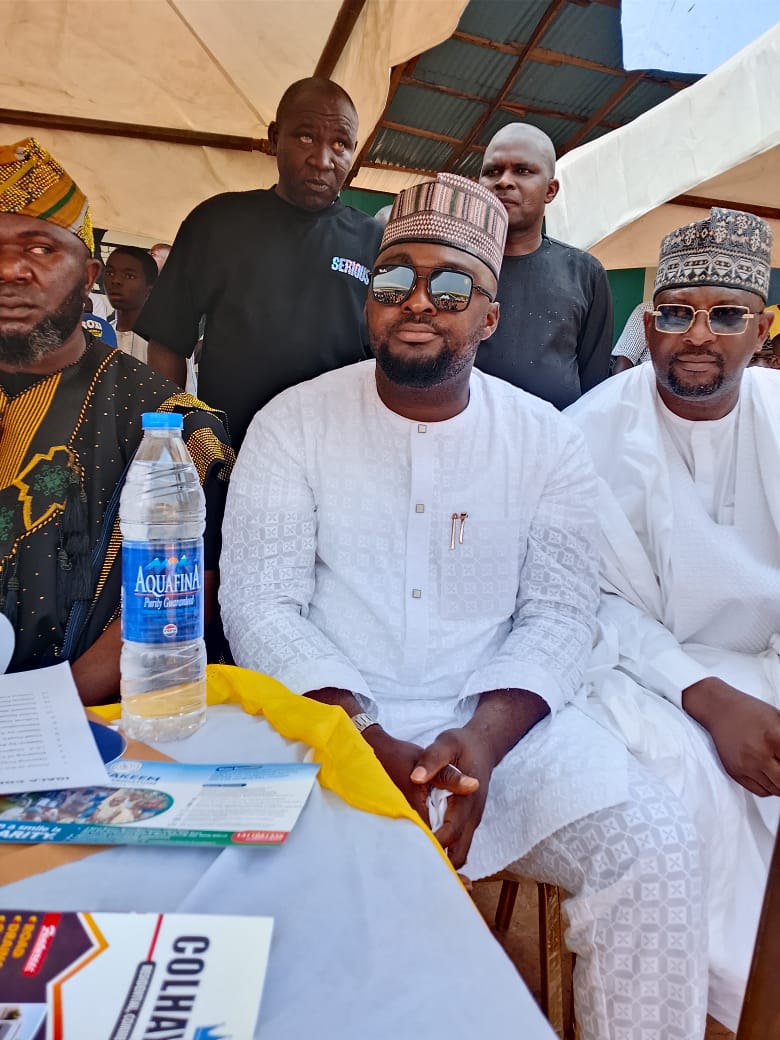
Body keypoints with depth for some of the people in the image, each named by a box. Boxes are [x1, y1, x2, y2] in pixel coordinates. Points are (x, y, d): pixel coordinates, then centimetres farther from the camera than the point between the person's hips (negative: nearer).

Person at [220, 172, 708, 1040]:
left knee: (654, 852, -16)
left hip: (500, 717, 2)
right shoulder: (292, 424, -1)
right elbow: (260, 604, -7)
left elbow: (559, 613, -1)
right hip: (325, 716, 0)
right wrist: (365, 739, -19)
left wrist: (482, 737, -18)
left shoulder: (547, 441, 3)